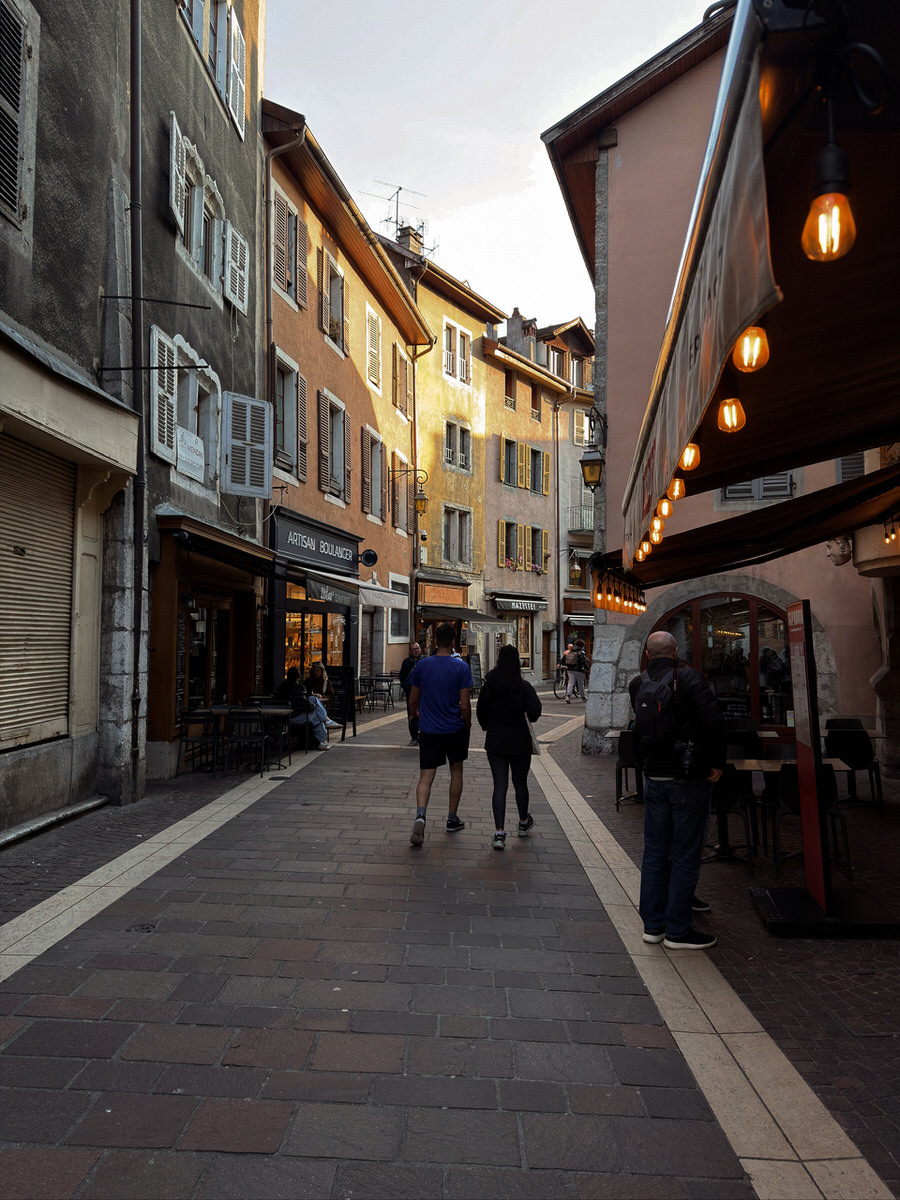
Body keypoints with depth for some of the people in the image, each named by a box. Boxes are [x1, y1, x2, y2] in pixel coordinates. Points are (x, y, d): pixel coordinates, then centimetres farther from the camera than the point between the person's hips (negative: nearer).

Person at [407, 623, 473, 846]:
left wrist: (416, 715, 27)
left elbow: (413, 700, 6)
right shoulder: (461, 667, -9)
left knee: (426, 777, 1)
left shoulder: (421, 665, -1)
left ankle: (420, 815, -24)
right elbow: (465, 705, -11)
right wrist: (468, 724, 6)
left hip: (429, 729, 1)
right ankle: (452, 819, 27)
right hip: (455, 729, -1)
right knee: (456, 771, 18)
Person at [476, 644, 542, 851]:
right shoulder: (524, 686, -9)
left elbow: (481, 712, 2)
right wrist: (529, 719, 4)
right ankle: (524, 823, 36)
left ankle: (499, 833, -6)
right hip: (519, 741, -1)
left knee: (499, 786, 2)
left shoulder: (489, 685, -3)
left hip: (495, 742, 1)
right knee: (520, 783, 16)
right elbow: (535, 710, -18)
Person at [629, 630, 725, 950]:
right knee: (685, 856, 3)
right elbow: (714, 720, -18)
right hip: (688, 779, -5)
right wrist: (717, 763, -9)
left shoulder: (637, 685, 4)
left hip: (653, 779, 5)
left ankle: (652, 924, 21)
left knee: (654, 852, 13)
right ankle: (677, 930, 9)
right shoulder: (688, 678, -12)